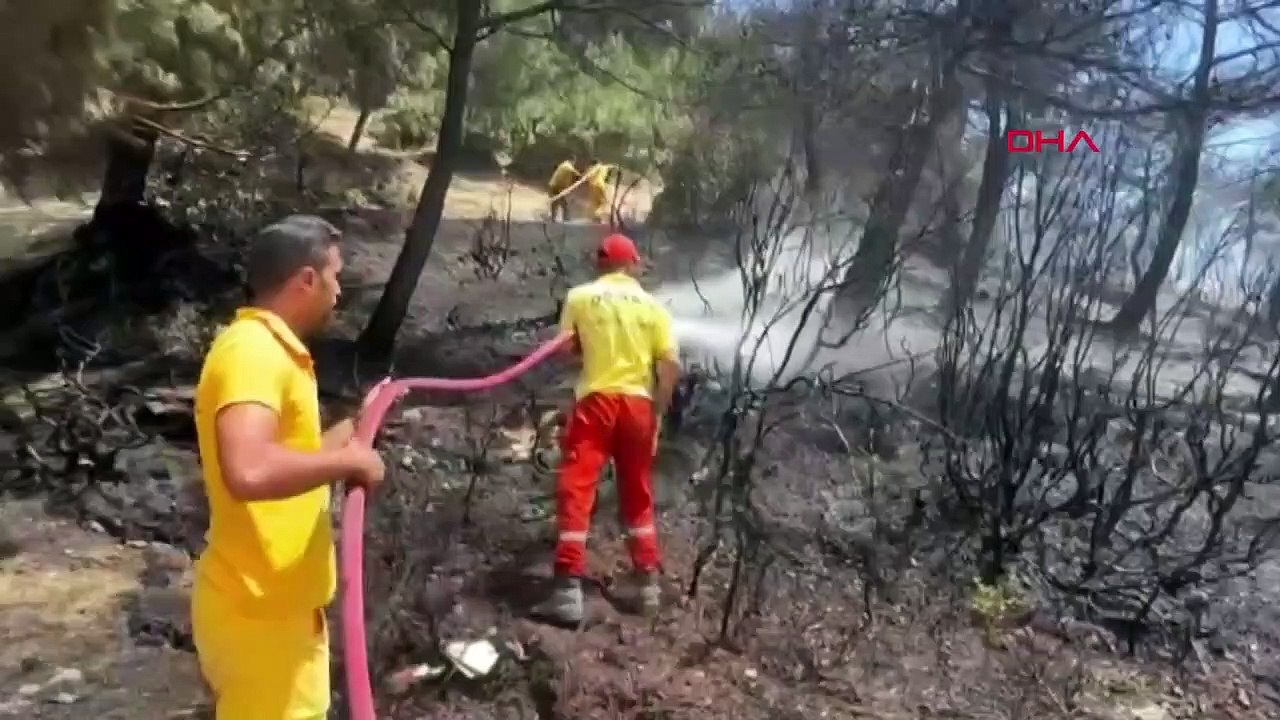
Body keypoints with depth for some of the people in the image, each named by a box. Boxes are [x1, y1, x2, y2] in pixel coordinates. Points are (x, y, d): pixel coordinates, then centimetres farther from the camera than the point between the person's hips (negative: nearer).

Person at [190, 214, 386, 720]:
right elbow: (249, 471, -40)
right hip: (257, 612, -10)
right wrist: (349, 459, -26)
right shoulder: (252, 351, -23)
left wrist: (355, 425, 25)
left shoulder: (271, 349, 9)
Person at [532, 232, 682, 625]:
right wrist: (658, 410, 8)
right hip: (638, 402, 3)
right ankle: (648, 583, 23)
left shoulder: (579, 296, 1)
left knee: (575, 490, 0)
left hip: (596, 399, -3)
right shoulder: (652, 304, 6)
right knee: (637, 494, 17)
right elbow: (671, 364, -1)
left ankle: (568, 591, -6)